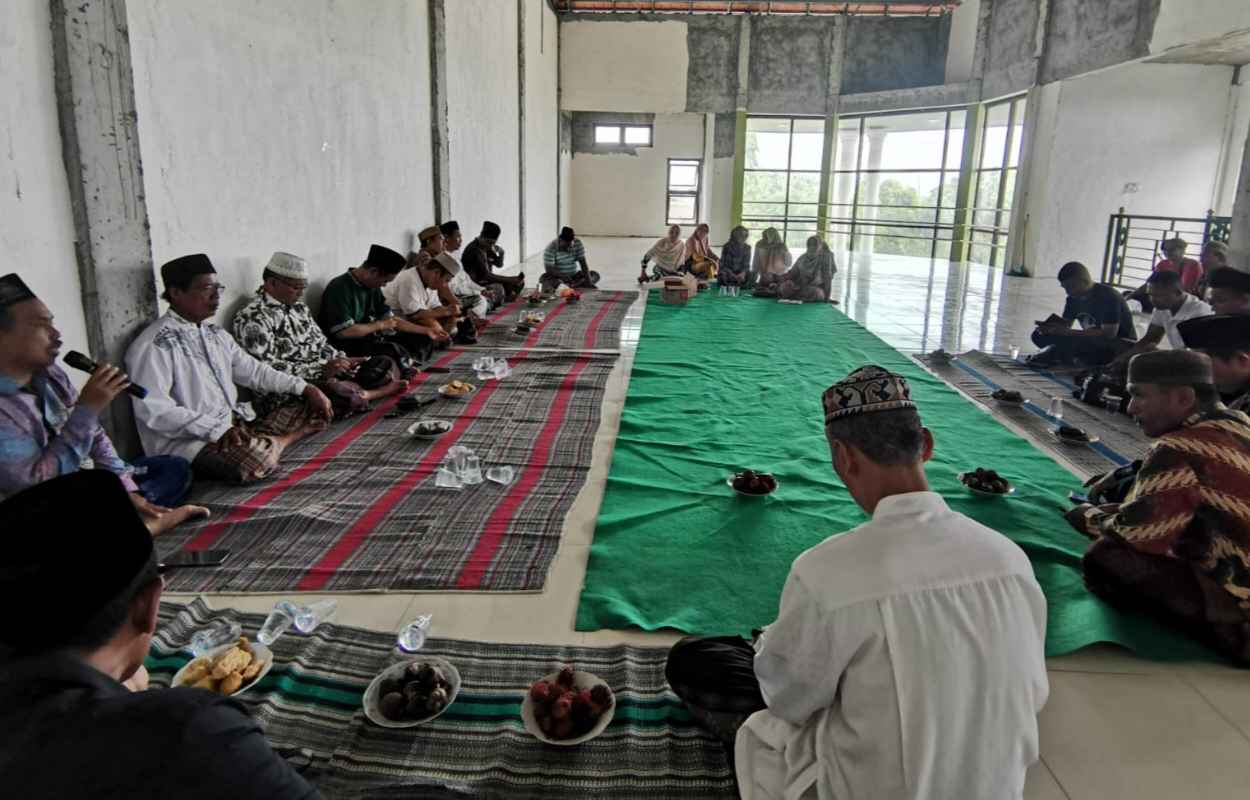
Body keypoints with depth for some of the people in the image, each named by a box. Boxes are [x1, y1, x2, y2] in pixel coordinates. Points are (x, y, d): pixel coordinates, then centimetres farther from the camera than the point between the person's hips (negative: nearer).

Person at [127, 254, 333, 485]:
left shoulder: (214, 334, 11)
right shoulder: (154, 345, -15)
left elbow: (253, 370, 16)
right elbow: (154, 410, -22)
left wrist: (306, 388, 4)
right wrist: (218, 431, -28)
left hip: (237, 422, 7)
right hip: (189, 441, -7)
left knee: (316, 411, 7)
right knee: (257, 460, -34)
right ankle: (274, 443, -4)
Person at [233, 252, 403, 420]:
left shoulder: (298, 307, 15)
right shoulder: (253, 317, -13)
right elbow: (266, 368, -21)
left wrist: (345, 360, -1)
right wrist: (321, 370, -24)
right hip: (287, 390, -9)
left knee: (385, 364, 7)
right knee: (344, 393, -34)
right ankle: (385, 391, -5)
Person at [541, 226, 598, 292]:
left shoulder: (577, 243, -11)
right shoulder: (551, 248, -23)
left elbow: (583, 263, -15)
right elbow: (548, 269, -25)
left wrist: (589, 282, -27)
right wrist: (564, 276, -41)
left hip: (574, 275, 4)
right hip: (557, 275, -4)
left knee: (595, 275, -10)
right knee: (544, 279, -36)